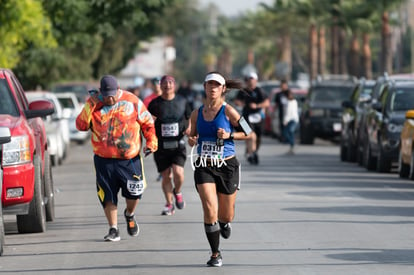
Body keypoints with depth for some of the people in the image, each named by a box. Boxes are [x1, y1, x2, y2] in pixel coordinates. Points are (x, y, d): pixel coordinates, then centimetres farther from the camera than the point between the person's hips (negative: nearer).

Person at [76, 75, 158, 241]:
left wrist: (152, 141, -3)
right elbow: (81, 125, -7)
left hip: (129, 159, 0)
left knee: (134, 192, -4)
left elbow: (147, 123, 8)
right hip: (104, 160, 1)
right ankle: (113, 229, 11)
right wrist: (91, 106, -16)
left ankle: (130, 215, 28)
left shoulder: (132, 102, -1)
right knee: (108, 196, -1)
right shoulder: (93, 104, 2)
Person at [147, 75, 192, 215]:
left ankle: (177, 192, 16)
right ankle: (169, 204, 21)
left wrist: (189, 129, -3)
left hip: (178, 144, 0)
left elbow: (190, 120, 17)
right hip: (161, 145, 0)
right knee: (165, 176, 3)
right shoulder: (155, 104, 1)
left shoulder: (182, 102, 5)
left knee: (178, 172, -16)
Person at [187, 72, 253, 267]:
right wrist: (192, 140, -6)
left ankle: (225, 223, 48)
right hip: (204, 168, 1)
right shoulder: (197, 113, 4)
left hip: (227, 166, -1)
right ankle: (215, 254, 0)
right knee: (210, 210, -15)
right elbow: (192, 138, 17)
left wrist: (229, 135, -15)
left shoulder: (228, 111, -7)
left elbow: (249, 134, -1)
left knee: (225, 216, 8)